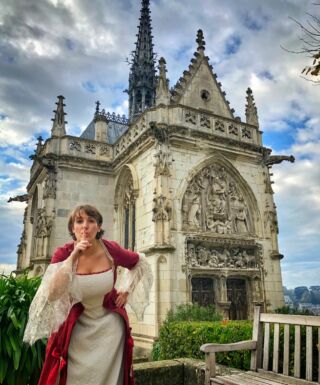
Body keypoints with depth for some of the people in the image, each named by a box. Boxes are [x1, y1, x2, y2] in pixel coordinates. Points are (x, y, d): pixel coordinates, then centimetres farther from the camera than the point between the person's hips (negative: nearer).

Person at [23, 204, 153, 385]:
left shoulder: (111, 250, -15)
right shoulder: (63, 253, -15)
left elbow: (140, 263, 4)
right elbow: (51, 294, -29)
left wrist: (126, 289, -4)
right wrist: (72, 257, -31)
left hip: (109, 323, 0)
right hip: (77, 326, 0)